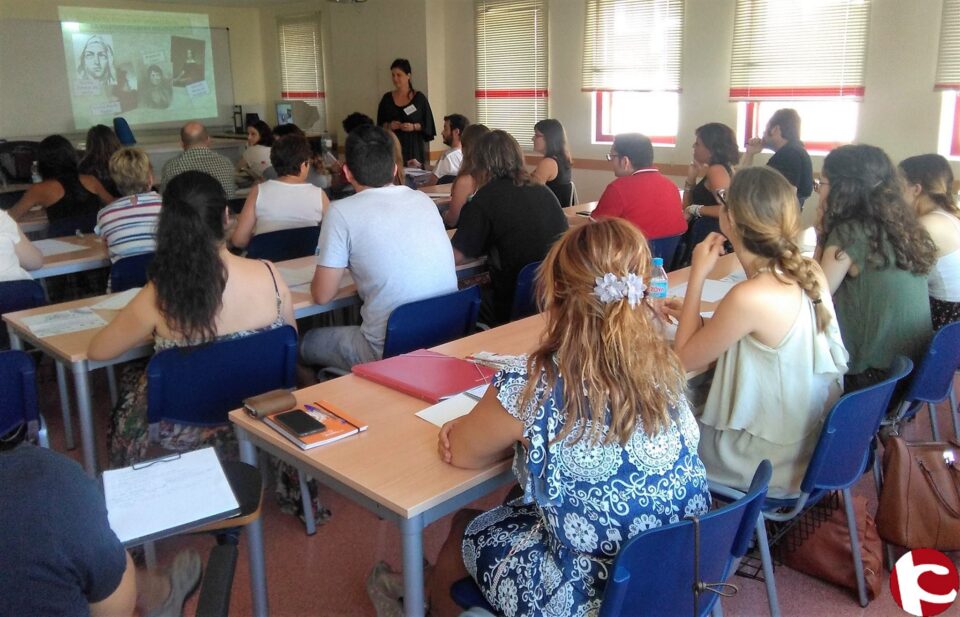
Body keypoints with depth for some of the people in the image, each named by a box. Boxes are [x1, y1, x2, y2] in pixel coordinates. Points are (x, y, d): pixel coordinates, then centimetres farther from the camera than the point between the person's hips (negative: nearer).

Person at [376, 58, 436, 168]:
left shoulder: (419, 98, 2)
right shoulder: (387, 99, 9)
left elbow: (428, 125, 3)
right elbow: (380, 125, 13)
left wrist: (414, 127, -14)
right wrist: (388, 126, -7)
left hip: (414, 147, -2)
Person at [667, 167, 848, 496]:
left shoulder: (749, 297, -32)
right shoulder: (811, 272, -8)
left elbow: (684, 359, -15)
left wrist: (697, 275, -13)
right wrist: (700, 320, 9)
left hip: (772, 465, -7)